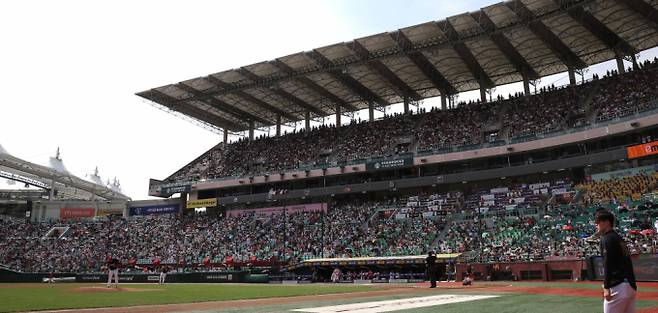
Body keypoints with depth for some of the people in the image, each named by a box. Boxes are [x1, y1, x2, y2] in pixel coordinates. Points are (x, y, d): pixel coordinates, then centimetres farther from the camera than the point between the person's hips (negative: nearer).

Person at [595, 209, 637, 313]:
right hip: (631, 285, 10)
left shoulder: (607, 239, -9)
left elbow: (608, 265, -16)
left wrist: (606, 287, -18)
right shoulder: (619, 238, 19)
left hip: (618, 286, -9)